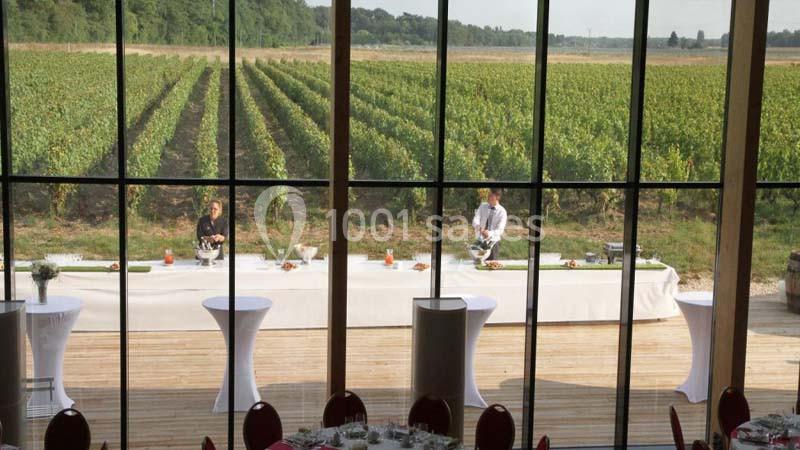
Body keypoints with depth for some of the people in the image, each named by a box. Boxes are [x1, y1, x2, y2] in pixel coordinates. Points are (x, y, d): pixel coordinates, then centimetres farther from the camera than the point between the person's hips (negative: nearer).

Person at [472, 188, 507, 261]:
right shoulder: (482, 206, 1)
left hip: (493, 242, -2)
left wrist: (490, 233, -40)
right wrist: (478, 226, -35)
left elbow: (500, 230, -19)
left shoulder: (502, 212, -10)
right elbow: (475, 221, -10)